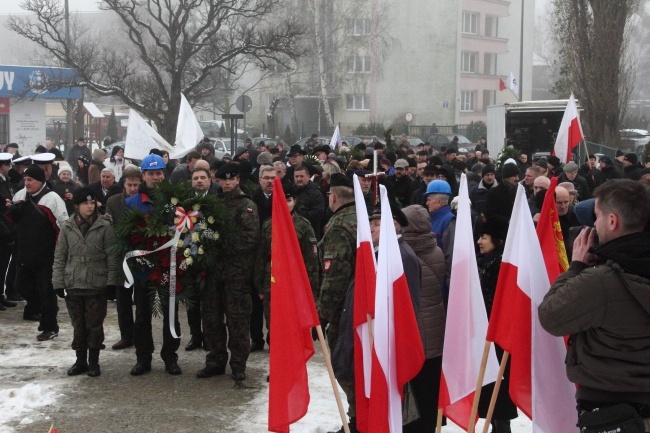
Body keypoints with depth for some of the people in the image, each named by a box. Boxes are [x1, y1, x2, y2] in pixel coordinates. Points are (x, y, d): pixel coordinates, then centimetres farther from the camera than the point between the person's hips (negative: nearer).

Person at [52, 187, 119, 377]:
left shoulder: (105, 226, -5)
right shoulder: (67, 227, 2)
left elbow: (112, 255, -2)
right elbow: (60, 256, 6)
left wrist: (112, 280, -7)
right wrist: (58, 282, 2)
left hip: (97, 284, -2)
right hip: (73, 284, 2)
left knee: (95, 324, 5)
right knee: (78, 325, 11)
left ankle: (93, 361, 16)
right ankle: (81, 360, 22)